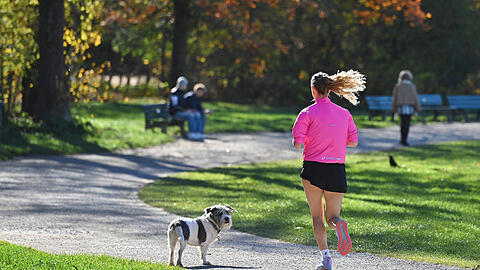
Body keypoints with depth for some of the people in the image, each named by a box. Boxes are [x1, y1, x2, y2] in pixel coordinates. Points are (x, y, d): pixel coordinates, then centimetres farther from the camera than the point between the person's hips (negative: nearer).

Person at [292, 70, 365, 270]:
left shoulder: (307, 113, -6)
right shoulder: (344, 113, 6)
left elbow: (297, 143, -11)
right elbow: (353, 142, 8)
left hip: (314, 167, -3)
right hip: (337, 169, 3)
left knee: (317, 216, 9)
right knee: (331, 217, 9)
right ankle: (338, 223, -29)